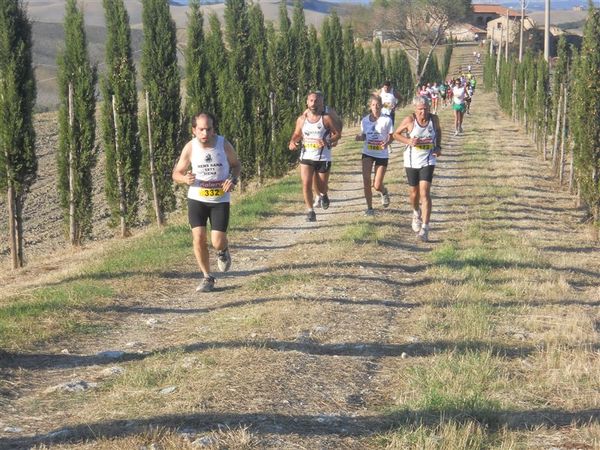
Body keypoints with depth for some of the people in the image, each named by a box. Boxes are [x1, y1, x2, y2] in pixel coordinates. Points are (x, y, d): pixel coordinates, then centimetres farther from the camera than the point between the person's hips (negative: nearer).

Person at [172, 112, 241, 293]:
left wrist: (233, 179, -15)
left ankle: (223, 251, 31)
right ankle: (207, 277, 10)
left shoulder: (224, 144, -11)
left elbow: (236, 164, 7)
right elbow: (176, 174, 0)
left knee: (217, 242, -9)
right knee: (198, 237, -10)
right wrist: (186, 179, -24)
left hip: (220, 200, -1)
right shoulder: (190, 148, -10)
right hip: (197, 199, 1)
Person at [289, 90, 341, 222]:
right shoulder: (301, 119, 2)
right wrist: (292, 142, -6)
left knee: (321, 187, 8)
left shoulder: (326, 118, -7)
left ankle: (324, 195, 45)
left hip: (323, 158, -2)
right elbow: (297, 134, 16)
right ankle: (310, 211, 0)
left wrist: (328, 141, -22)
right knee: (306, 184, -11)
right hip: (306, 157, 2)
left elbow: (337, 133, -4)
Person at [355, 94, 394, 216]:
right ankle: (369, 208, 4)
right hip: (367, 153, 2)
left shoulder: (387, 120, -9)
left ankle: (384, 192, 36)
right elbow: (364, 136, 10)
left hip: (382, 154, -2)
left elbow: (391, 137, -4)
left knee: (377, 186, -2)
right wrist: (359, 137, -14)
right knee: (366, 180, -11)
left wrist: (386, 143, -25)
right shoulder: (365, 120, -1)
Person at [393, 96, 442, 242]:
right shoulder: (410, 120, -12)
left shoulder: (434, 119, -5)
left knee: (425, 193, -14)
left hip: (428, 161, 0)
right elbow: (396, 134, -1)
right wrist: (408, 141, -18)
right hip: (412, 161, 0)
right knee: (414, 193, 13)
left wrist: (438, 147, 2)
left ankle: (425, 229, -16)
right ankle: (416, 213, 49)